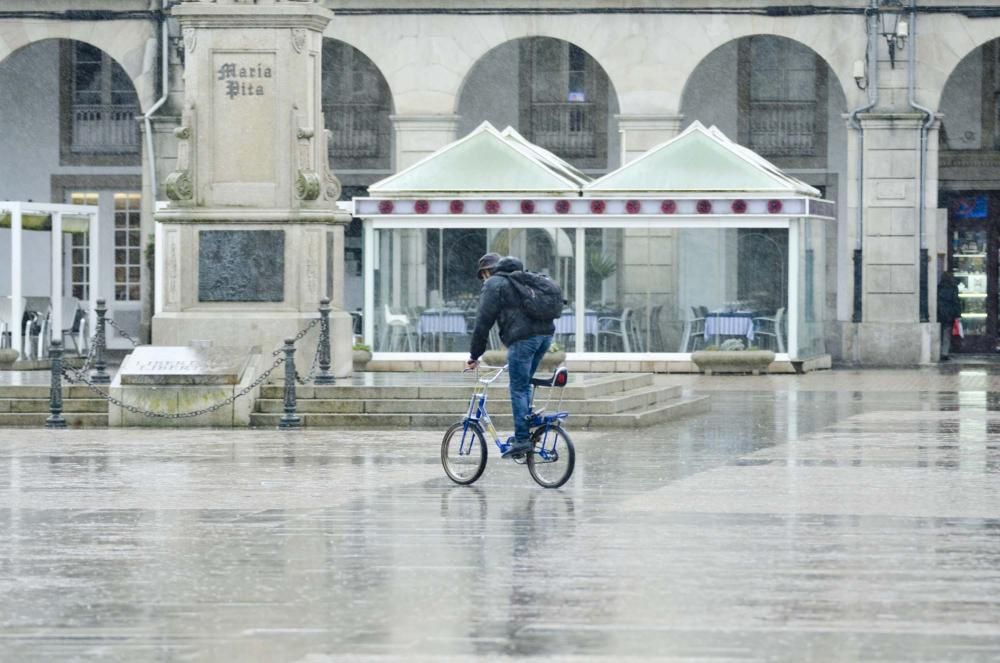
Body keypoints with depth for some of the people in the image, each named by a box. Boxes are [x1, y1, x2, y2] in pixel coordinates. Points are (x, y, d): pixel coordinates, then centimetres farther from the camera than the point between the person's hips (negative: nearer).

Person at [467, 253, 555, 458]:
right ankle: (530, 427, 17)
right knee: (524, 385, 19)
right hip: (546, 333, 7)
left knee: (518, 389, -3)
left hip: (523, 338, -7)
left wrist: (474, 355, 5)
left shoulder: (493, 285, 5)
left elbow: (483, 322, -1)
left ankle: (522, 439, -5)